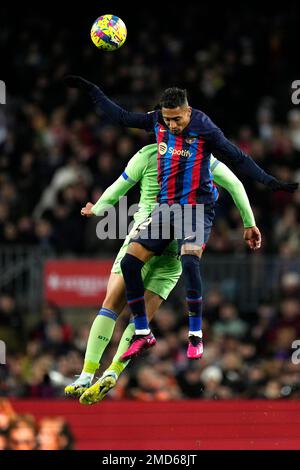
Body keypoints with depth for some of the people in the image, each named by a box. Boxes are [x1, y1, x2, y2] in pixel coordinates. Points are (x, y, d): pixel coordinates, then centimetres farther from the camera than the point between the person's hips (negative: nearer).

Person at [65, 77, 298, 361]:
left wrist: (270, 182, -11)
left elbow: (238, 159, -7)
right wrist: (90, 91, 15)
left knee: (189, 261, -29)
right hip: (165, 208, 6)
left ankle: (195, 337, -17)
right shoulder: (157, 122, 1)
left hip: (197, 209, -5)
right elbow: (122, 117, 14)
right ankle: (143, 334, 6)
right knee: (129, 262, -6)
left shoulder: (204, 130, -12)